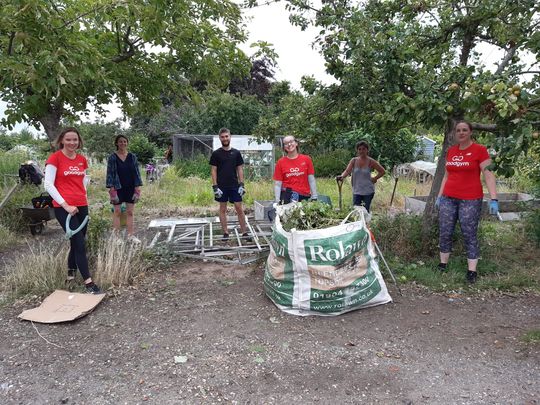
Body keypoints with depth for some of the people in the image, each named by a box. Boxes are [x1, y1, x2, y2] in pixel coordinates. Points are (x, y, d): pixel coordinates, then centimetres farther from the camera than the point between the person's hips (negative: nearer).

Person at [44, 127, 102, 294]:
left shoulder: (82, 159, 9)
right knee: (79, 243, -10)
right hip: (63, 207, -6)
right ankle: (88, 282, -5)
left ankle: (71, 273, 33)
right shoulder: (55, 158, -7)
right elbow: (48, 185, -11)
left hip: (82, 206, 6)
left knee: (77, 242, 13)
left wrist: (82, 193, 12)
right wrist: (65, 205, -15)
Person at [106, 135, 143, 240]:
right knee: (117, 212, 3)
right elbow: (110, 173, -4)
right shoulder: (112, 157, -2)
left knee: (130, 212, 7)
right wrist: (111, 188, -12)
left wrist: (137, 187, -2)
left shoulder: (132, 157, 4)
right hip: (118, 188, -2)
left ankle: (131, 235, 13)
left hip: (130, 188, 2)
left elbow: (136, 172, 5)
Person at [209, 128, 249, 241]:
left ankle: (244, 232, 7)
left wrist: (241, 184, -1)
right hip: (221, 186, -1)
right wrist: (215, 187, -9)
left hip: (235, 186, 1)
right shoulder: (216, 154, 1)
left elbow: (240, 169, 8)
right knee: (223, 209, 5)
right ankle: (225, 233, 13)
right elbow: (213, 170, -1)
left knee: (239, 208, 0)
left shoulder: (236, 153, 6)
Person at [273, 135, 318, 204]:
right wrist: (277, 201, -7)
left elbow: (311, 180, 5)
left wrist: (314, 198, 0)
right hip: (287, 194, -1)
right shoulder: (280, 162, 4)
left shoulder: (306, 159, 5)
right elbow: (277, 184, 2)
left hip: (304, 196, 1)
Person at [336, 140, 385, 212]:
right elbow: (347, 171, -15)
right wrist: (341, 176, -34)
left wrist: (374, 178, -6)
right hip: (356, 191, 2)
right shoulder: (354, 161, -1)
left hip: (368, 191, -2)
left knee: (366, 211, 1)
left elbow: (382, 171, 2)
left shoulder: (371, 161, -6)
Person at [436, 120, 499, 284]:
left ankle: (472, 272, 7)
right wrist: (439, 195, 15)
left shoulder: (480, 150, -5)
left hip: (470, 200, -5)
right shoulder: (450, 151, 11)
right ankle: (442, 266, 18)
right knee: (444, 234, 6)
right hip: (448, 198, 5)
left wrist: (493, 199, -17)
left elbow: (489, 175, -9)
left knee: (469, 236, -1)